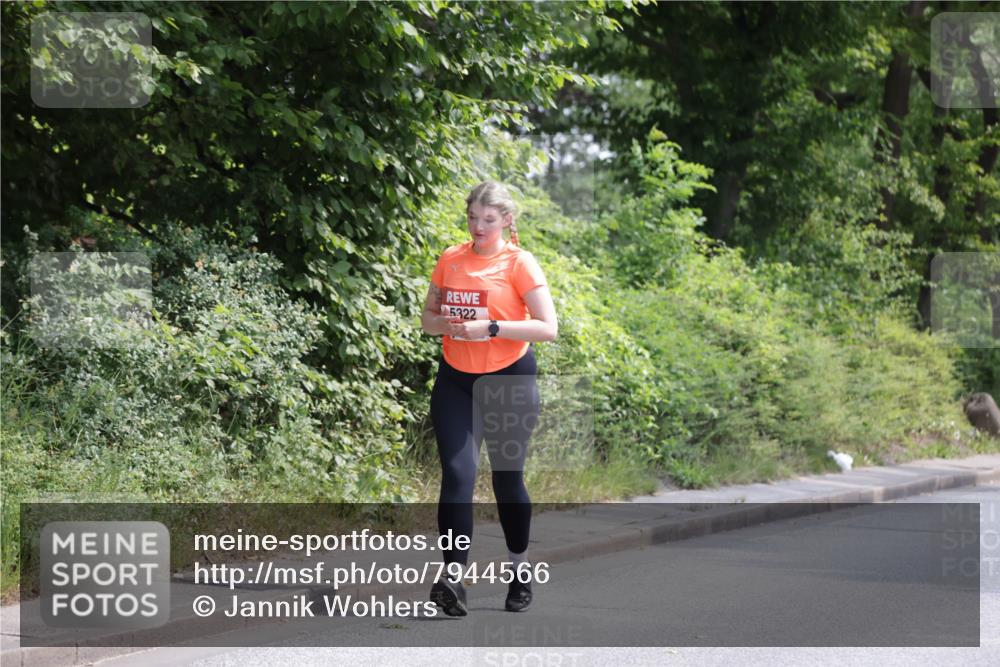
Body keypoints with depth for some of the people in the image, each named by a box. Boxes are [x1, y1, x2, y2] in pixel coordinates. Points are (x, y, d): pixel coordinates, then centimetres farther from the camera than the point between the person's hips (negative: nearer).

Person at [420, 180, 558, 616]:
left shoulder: (519, 263, -8)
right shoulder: (450, 260, 6)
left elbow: (547, 328, -13)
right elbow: (428, 317, 15)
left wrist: (490, 327, -22)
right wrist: (443, 325, -9)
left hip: (509, 382, -3)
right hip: (455, 380, 3)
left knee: (507, 478, 7)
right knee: (457, 474, -11)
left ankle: (520, 568, 28)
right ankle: (453, 578, -18)